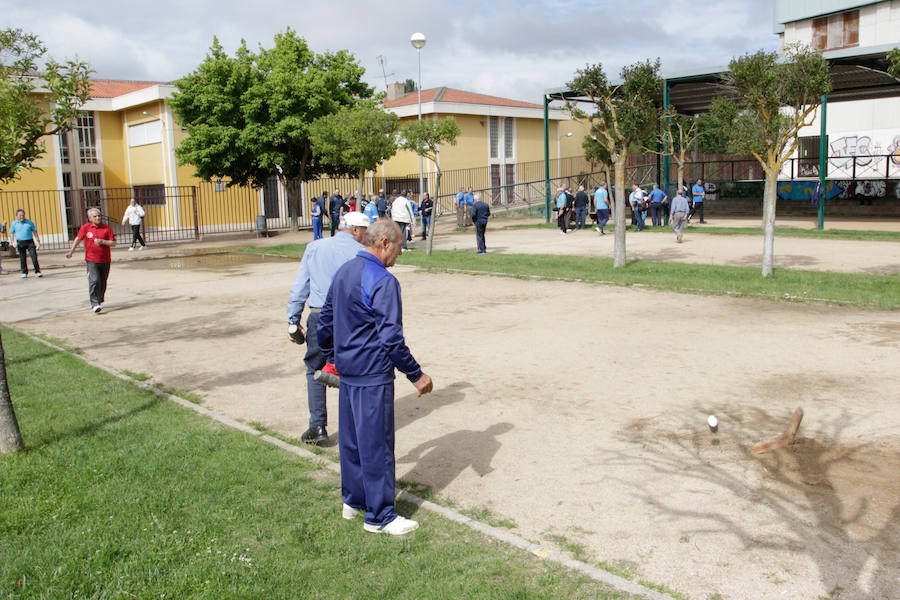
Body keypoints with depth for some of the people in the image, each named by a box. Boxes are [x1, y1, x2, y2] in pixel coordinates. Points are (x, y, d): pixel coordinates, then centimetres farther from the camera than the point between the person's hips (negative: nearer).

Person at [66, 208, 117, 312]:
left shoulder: (107, 228, 1)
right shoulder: (85, 227, 2)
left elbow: (113, 243, -1)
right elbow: (78, 239, 11)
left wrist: (102, 241, -16)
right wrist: (71, 251, 5)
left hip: (105, 260, 2)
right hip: (91, 260, -2)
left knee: (103, 283, 10)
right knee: (94, 281, -15)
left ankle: (99, 301, 31)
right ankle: (95, 304, -15)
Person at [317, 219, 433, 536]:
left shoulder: (343, 273, 10)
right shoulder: (383, 282, -18)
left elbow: (325, 323, 17)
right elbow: (391, 337, -21)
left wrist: (332, 360, 28)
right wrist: (416, 375, -12)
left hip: (347, 371, 9)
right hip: (373, 377, -9)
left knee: (351, 438, 19)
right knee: (376, 444, 1)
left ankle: (352, 501, 33)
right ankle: (379, 516, 12)